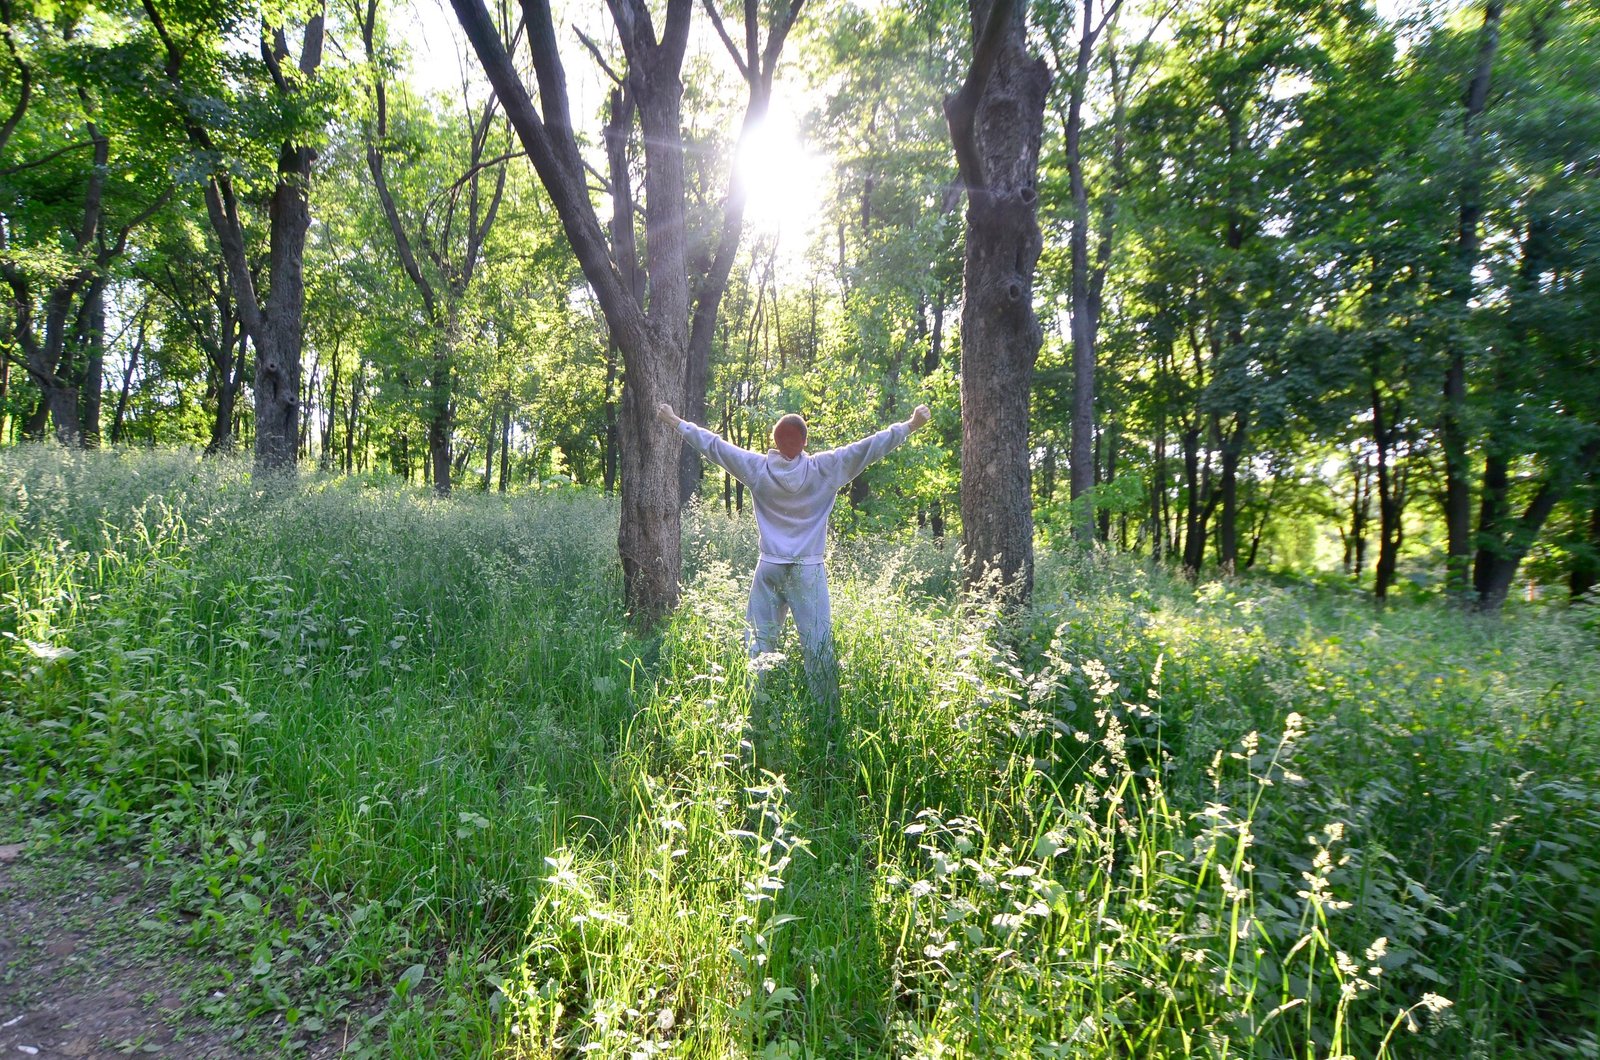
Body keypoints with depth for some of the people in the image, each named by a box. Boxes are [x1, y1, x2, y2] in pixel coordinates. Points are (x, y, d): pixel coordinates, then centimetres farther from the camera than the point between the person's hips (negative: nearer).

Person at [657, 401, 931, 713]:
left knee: (759, 643, 8)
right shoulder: (823, 469, -5)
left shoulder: (757, 468, 0)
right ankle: (827, 713, 5)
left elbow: (713, 444, 9)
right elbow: (866, 448, -1)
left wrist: (676, 422, 21)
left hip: (769, 569, 2)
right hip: (809, 570, -2)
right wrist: (910, 425, 6)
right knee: (818, 646, 1)